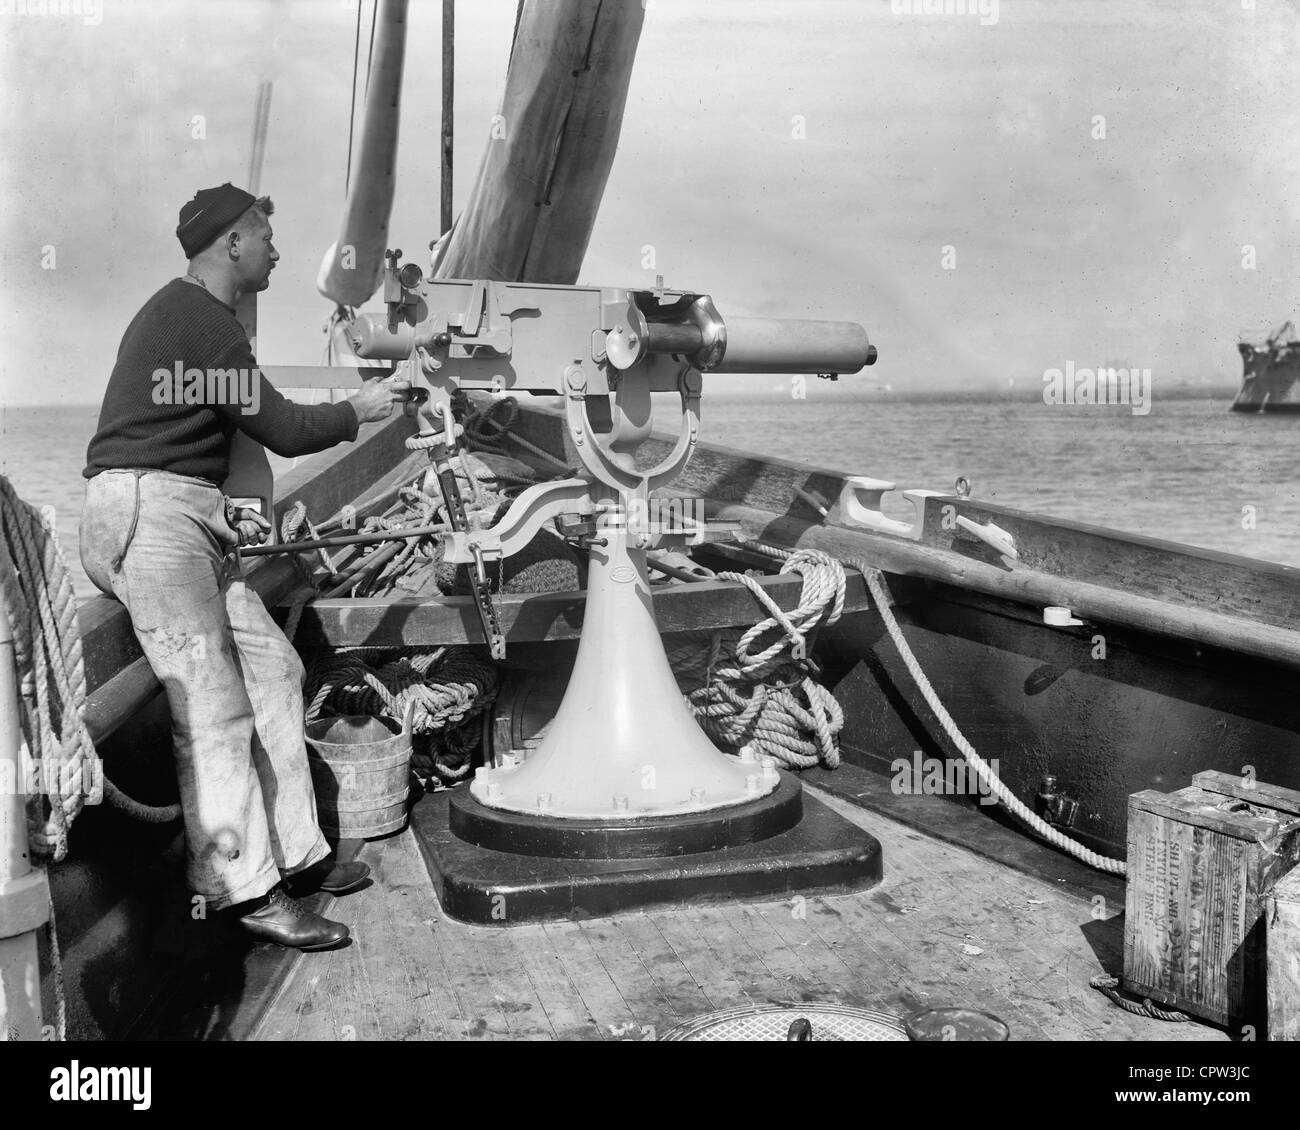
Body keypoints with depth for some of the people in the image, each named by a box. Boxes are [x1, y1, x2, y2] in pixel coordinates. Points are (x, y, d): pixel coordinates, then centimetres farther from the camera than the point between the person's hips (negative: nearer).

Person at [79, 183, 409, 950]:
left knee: (273, 668, 7)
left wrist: (225, 513, 17)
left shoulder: (185, 313, 21)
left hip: (186, 520, 10)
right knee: (214, 707, -11)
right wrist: (360, 411, 5)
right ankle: (245, 889, -6)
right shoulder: (202, 323, -12)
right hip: (148, 514, -10)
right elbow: (285, 431, -13)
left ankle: (296, 853, 13)